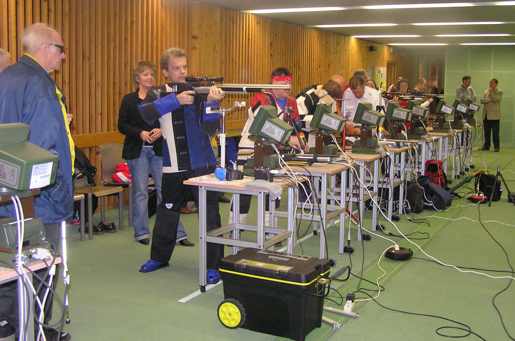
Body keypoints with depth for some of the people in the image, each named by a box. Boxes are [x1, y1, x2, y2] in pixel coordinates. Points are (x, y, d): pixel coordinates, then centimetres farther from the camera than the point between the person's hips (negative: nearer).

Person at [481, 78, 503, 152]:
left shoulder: (499, 92, 1)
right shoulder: (486, 91, 17)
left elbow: (495, 99, -15)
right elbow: (482, 100, 9)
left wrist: (491, 92, -11)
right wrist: (488, 100, -9)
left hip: (494, 115, -5)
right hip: (486, 115, 5)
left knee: (495, 132, -6)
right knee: (486, 132, 7)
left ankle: (496, 147, -2)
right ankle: (486, 146, 13)